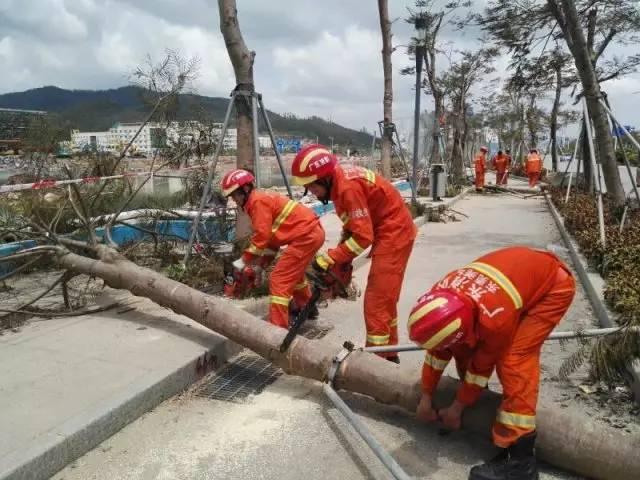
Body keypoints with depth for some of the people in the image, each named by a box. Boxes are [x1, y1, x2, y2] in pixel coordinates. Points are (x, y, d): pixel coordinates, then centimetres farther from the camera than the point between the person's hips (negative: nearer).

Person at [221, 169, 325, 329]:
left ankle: (278, 329, -10)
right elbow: (270, 234, 20)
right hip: (312, 232, 11)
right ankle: (307, 308, 48)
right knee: (294, 271, 30)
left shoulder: (257, 201, -12)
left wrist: (243, 261, -8)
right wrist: (261, 263, 15)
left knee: (279, 280, -10)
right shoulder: (261, 199, 18)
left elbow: (261, 236, -16)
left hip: (305, 236, -11)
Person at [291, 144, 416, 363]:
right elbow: (352, 225, 9)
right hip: (389, 235, 10)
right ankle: (388, 355, 31)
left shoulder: (348, 187, -27)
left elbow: (363, 237, -26)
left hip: (393, 235, -10)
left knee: (376, 302, -7)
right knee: (384, 299, 18)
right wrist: (341, 261, 2)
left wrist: (329, 259, -19)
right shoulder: (338, 182, 2)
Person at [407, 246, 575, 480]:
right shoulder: (442, 295, -21)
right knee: (465, 346, 1)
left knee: (514, 359, -21)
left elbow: (483, 366, -20)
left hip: (553, 286, -7)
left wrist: (457, 408, -6)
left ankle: (519, 459, -16)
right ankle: (471, 394, 27)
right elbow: (437, 350, -6)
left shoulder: (494, 319, -40)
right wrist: (426, 397, 1)